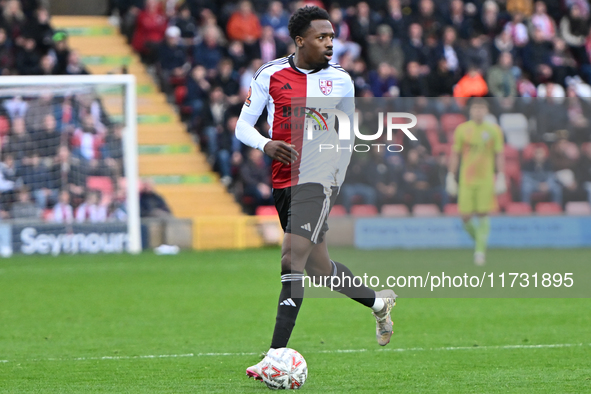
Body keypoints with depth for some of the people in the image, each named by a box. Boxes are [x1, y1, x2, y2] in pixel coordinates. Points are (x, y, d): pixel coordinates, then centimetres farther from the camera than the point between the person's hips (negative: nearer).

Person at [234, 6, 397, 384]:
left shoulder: (340, 80, 3)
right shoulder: (271, 75, 2)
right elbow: (243, 125, 3)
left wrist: (339, 172, 15)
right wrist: (267, 144, -16)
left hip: (318, 180, -3)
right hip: (283, 180, 3)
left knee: (292, 260, -19)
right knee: (318, 267, 13)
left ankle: (276, 355, -22)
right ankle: (379, 302, 39)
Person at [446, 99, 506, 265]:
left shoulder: (494, 130, 3)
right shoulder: (462, 130, 4)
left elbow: (499, 156, 5)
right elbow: (454, 155, 7)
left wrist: (501, 178, -3)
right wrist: (450, 178, 2)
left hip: (486, 180, -1)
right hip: (466, 181, 1)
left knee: (483, 215, -7)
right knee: (466, 217, -4)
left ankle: (480, 251, -2)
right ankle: (477, 238, 24)